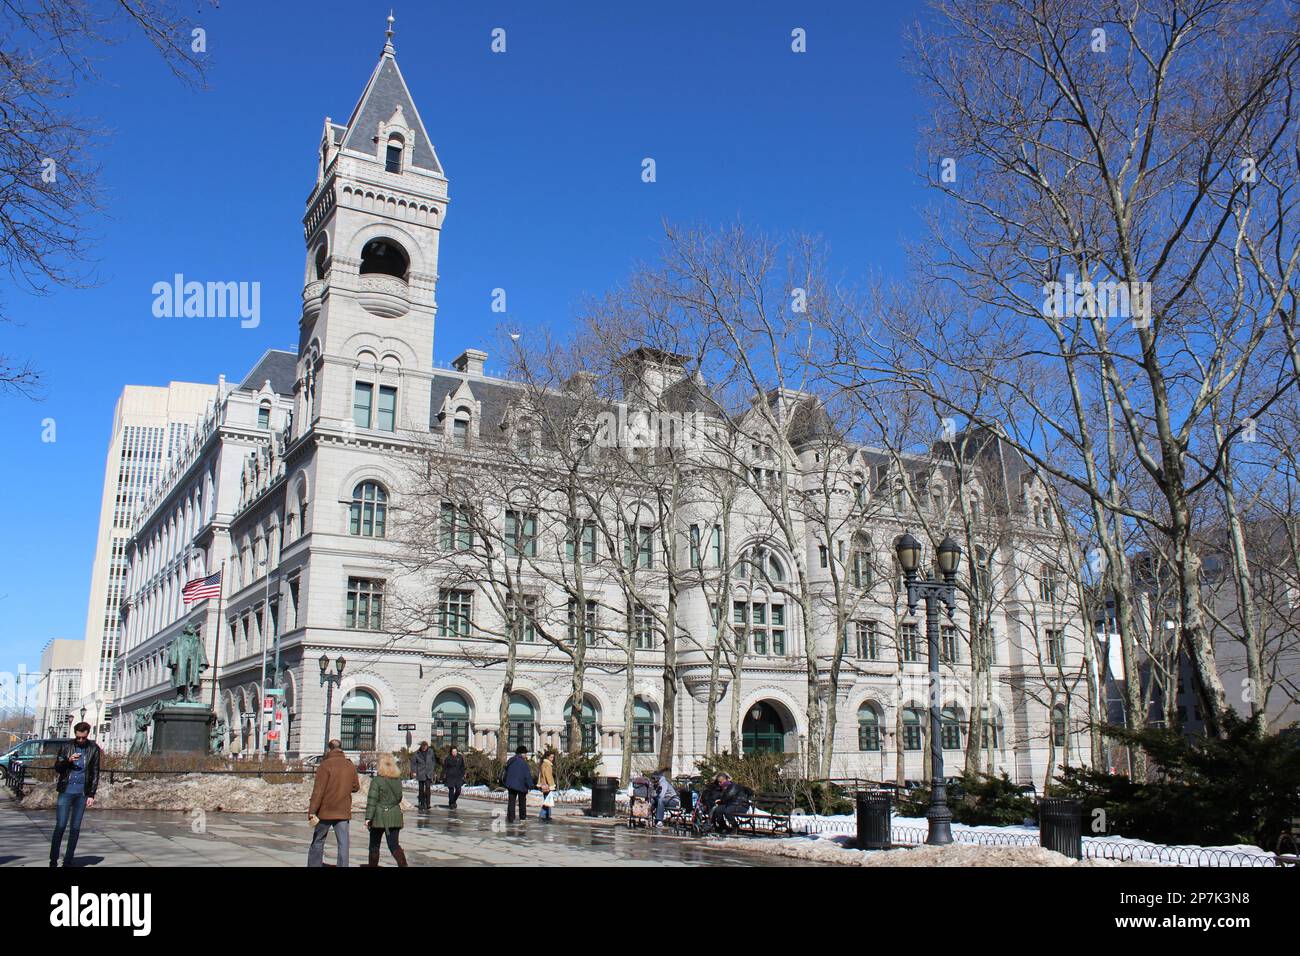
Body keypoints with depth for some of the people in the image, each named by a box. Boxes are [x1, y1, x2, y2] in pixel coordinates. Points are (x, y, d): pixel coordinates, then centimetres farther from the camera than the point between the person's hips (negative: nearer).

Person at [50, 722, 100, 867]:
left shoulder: (93, 749, 2)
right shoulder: (66, 747, 3)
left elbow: (95, 773, 4)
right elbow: (57, 767, 6)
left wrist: (92, 794, 0)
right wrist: (69, 760, -15)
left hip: (82, 793, 0)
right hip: (66, 791, 0)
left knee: (75, 828, 4)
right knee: (60, 825, -6)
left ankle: (68, 861, 10)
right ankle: (53, 860, 2)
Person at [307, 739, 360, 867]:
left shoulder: (326, 765, -10)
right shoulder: (350, 766, 5)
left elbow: (318, 790, -16)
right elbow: (356, 787, 15)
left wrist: (312, 811, -18)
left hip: (326, 811, -3)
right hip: (343, 812, 3)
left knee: (318, 842, 11)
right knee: (343, 843, 2)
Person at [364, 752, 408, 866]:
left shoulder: (377, 781, -11)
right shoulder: (398, 780, 5)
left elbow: (372, 801, -14)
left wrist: (368, 817, -13)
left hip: (380, 817, -4)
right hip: (395, 816, 4)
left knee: (374, 844, 13)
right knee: (394, 845, 5)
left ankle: (373, 864, 23)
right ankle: (403, 864, -12)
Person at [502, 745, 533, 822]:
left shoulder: (510, 761, 8)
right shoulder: (523, 762, -14)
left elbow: (505, 773, 17)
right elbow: (528, 775, -15)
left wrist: (506, 783, 26)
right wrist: (530, 785, -8)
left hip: (511, 784, 5)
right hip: (521, 785, -5)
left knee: (511, 801, 4)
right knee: (522, 801, 13)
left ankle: (510, 818, -4)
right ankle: (522, 816, 22)